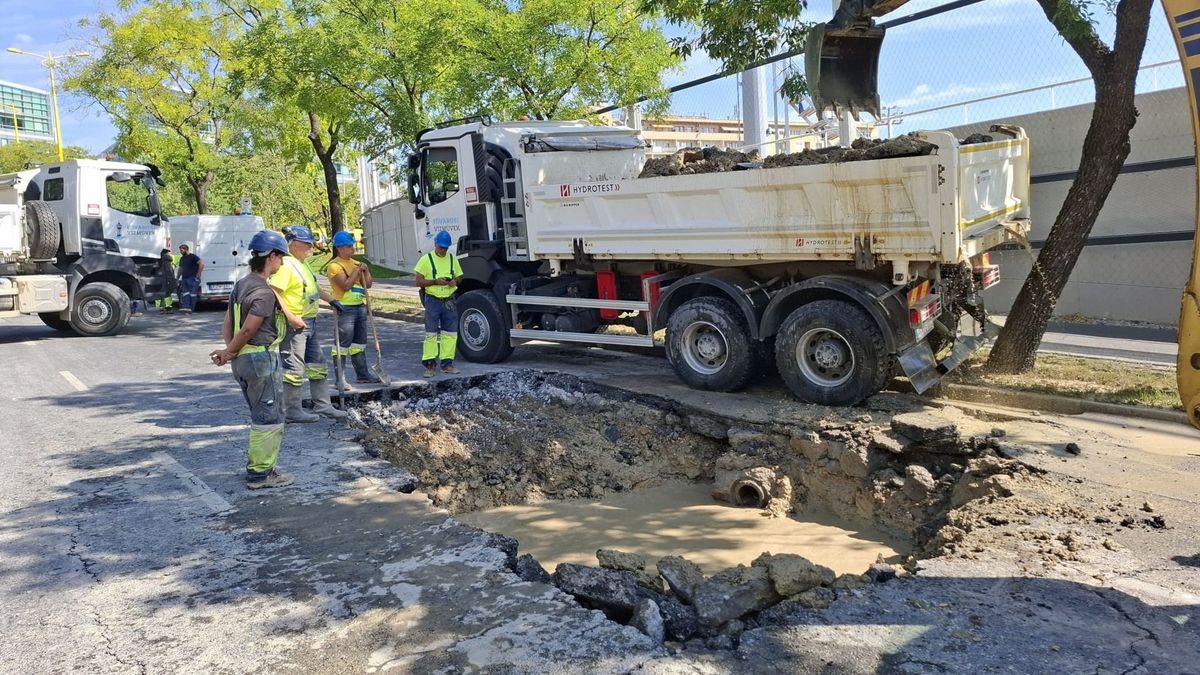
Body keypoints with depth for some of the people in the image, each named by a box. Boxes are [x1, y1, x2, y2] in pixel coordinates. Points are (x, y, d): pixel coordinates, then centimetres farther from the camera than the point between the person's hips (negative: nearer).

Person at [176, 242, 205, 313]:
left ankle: (191, 308, -9)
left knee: (192, 293, -9)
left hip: (192, 279, -8)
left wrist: (198, 274, -16)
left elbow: (202, 263, -15)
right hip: (184, 279, 8)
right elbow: (180, 269, 30)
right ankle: (185, 307, -12)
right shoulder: (182, 258, 21)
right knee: (185, 293, -5)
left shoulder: (193, 257, -5)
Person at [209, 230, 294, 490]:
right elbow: (247, 330, -20)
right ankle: (260, 473, 5)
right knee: (270, 417, 0)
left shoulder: (241, 285, 12)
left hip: (243, 360, 10)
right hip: (262, 358, -9)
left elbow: (227, 325, 11)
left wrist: (230, 351, 1)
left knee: (260, 415, 21)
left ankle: (258, 462, 31)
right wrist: (229, 353, -6)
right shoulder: (264, 292, -18)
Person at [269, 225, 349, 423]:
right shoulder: (286, 265, -16)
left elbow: (313, 287, 29)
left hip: (310, 323, 10)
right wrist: (290, 317, -27)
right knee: (295, 368, -3)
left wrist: (331, 299, 23)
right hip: (295, 325, -10)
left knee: (317, 364, 14)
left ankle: (322, 405, 22)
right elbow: (274, 294, -24)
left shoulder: (302, 264, 15)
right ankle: (292, 411, 6)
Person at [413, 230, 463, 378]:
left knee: (450, 333, 5)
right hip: (433, 301, -4)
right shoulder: (426, 259, -2)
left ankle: (447, 363, 13)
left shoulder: (453, 259, 10)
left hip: (449, 301, 4)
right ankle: (430, 364, 2)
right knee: (431, 334, -3)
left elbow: (460, 276, 19)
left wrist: (455, 281, -4)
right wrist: (435, 281, -18)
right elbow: (419, 282, -5)